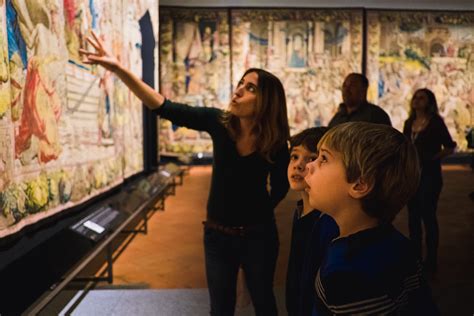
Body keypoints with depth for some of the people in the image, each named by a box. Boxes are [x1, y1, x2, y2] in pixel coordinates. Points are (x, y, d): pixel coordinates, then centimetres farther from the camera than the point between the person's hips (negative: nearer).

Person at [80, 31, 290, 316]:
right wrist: (118, 69, -27)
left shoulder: (276, 143, -16)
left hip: (257, 234, -1)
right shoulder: (218, 122, -14)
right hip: (218, 233, 2)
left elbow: (281, 186, 2)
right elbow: (164, 107, -20)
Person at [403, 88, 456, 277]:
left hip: (429, 175, -5)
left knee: (428, 217, -2)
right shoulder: (409, 123, 9)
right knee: (413, 218, 10)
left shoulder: (436, 122, -6)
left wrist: (433, 158, -11)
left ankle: (431, 263, 9)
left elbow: (449, 147, -3)